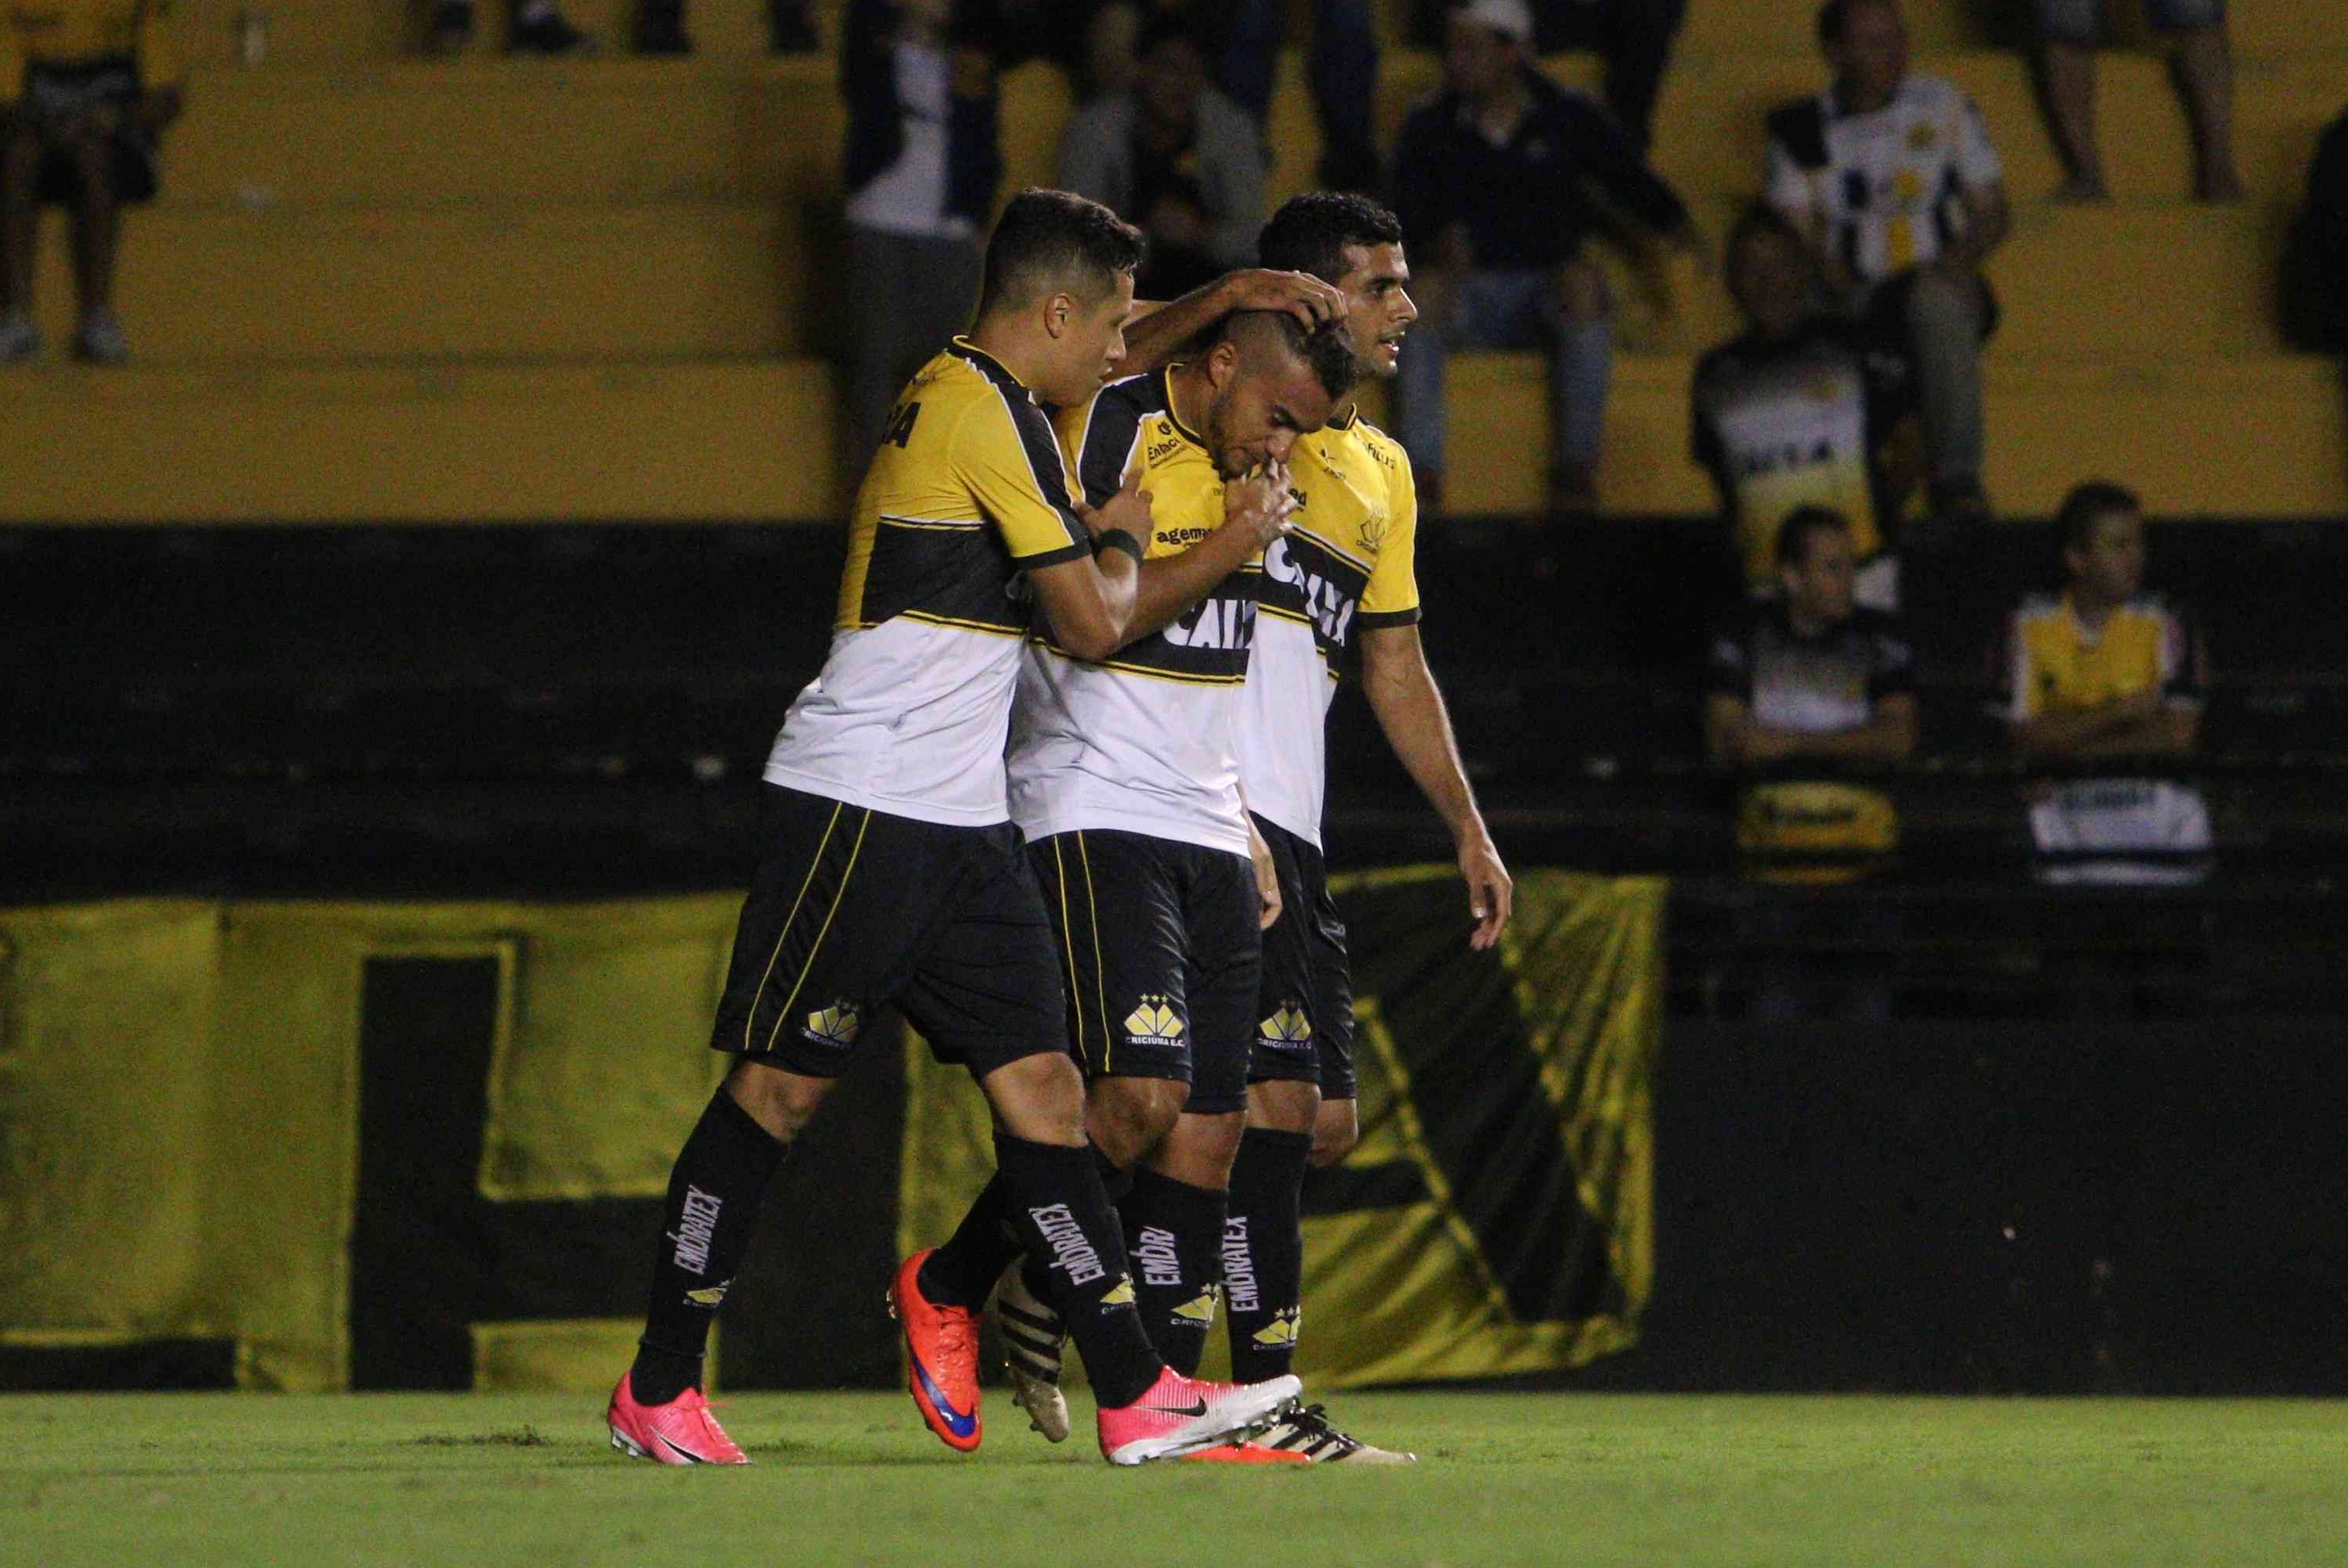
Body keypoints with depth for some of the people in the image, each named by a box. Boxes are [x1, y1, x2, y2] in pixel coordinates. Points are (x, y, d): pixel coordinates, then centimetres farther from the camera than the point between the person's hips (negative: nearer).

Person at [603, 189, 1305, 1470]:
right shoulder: (992, 416, -13)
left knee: (1041, 1088, 1)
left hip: (958, 824, 10)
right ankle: (657, 1392, 5)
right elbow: (1094, 623, -11)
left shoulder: (953, 395, 16)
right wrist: (1122, 537, 8)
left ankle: (1136, 1398, -4)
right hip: (861, 803, -10)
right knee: (778, 1087, -3)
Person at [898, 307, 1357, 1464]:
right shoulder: (1108, 432, -8)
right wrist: (1228, 549, -13)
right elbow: (1078, 619, -17)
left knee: (1211, 1124, 0)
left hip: (1208, 830, 8)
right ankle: (952, 1288, -1)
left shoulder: (1243, 468, 17)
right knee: (1144, 1095, -19)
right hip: (1096, 816, -8)